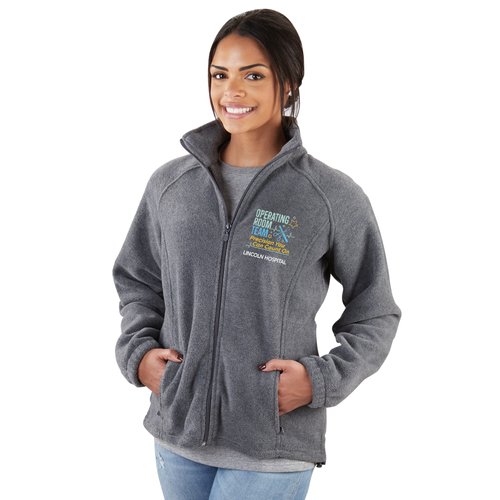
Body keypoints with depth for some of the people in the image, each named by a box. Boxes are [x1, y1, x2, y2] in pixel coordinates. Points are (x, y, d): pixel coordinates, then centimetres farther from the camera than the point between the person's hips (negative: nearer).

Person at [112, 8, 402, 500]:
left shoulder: (335, 198, -7)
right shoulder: (169, 183, 2)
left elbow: (374, 315, 1)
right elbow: (138, 282, 15)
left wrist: (321, 380, -11)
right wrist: (137, 351, -1)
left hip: (273, 446, -3)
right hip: (177, 432, 4)